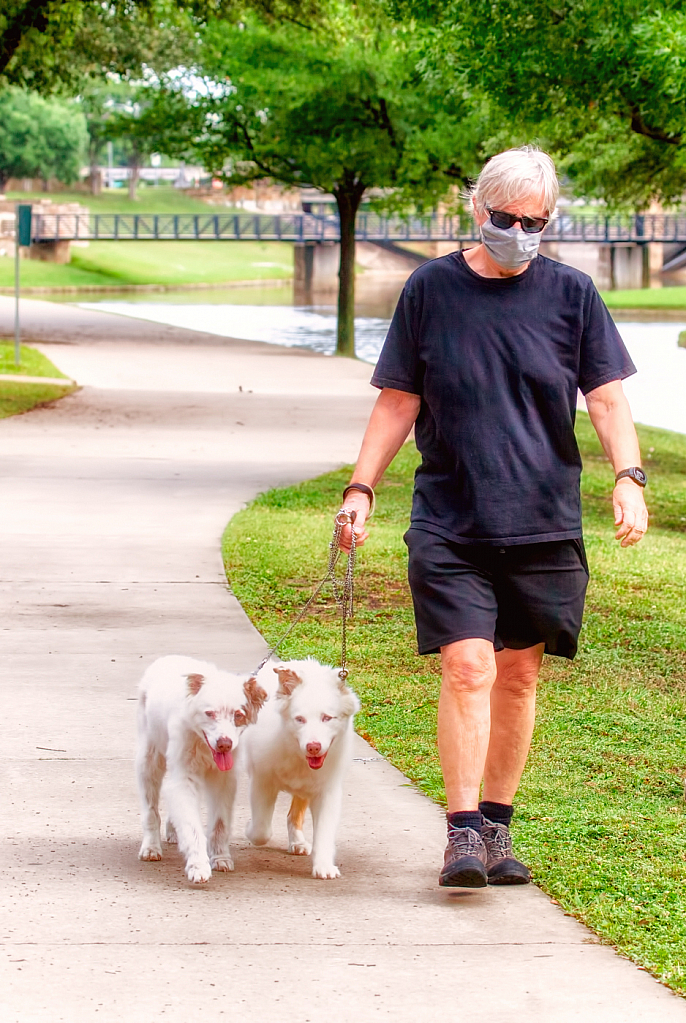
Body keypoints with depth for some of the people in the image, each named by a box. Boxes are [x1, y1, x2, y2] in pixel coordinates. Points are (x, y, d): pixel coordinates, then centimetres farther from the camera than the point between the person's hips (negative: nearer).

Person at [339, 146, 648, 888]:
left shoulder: (570, 294, 5)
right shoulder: (430, 290, 3)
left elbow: (607, 394, 4)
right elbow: (398, 401, 8)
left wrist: (628, 476, -12)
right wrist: (360, 487, 1)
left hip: (543, 522, 2)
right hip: (449, 522, -2)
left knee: (518, 675, 7)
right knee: (468, 668, -12)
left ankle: (496, 825, 19)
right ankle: (462, 833, -10)